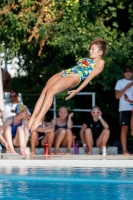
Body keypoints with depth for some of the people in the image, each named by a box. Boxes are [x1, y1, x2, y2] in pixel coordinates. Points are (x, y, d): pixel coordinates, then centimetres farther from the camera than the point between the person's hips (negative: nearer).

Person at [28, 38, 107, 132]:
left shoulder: (100, 62, 9)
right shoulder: (87, 60, 36)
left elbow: (89, 78, -1)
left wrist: (77, 90, -10)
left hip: (74, 77, -8)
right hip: (64, 73, 8)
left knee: (50, 91, -28)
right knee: (45, 90, -18)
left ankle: (39, 119, -33)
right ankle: (33, 117, -26)